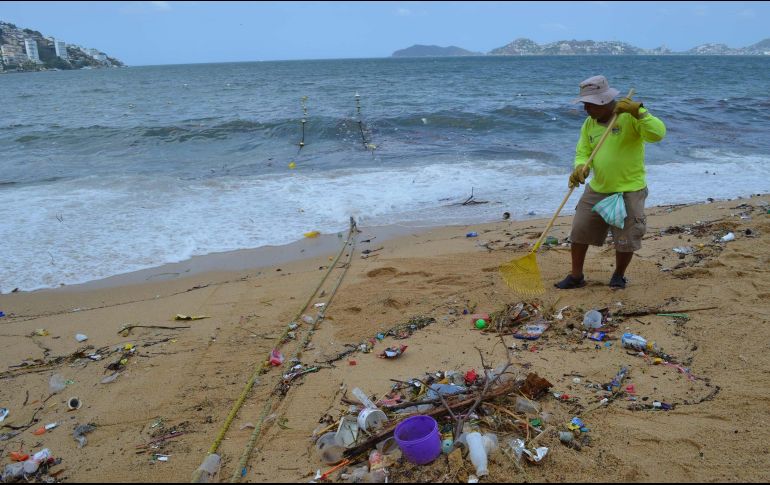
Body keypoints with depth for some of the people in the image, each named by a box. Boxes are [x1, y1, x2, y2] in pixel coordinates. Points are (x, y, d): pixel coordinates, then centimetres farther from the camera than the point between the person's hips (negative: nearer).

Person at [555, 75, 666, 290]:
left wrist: (637, 111, -37)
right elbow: (583, 153, 3)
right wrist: (580, 168, -19)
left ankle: (619, 276, 30)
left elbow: (658, 134, -27)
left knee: (626, 239, 5)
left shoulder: (630, 116, -14)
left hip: (629, 191, -5)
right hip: (597, 190, 6)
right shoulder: (589, 123, 5)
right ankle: (576, 276, 22)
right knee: (579, 231, 6)